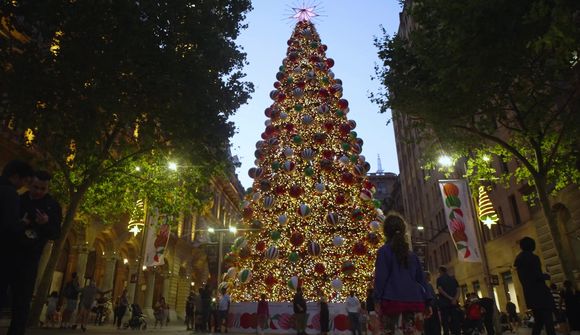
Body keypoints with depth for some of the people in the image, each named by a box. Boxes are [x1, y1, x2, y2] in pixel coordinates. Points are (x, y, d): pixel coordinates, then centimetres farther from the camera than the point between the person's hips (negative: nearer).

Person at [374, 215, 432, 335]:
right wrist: (426, 302, 18)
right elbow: (420, 278, 16)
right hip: (412, 299, 5)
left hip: (392, 299, -5)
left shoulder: (383, 251, -1)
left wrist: (377, 299, -10)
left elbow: (380, 277, -9)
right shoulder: (411, 254, 16)